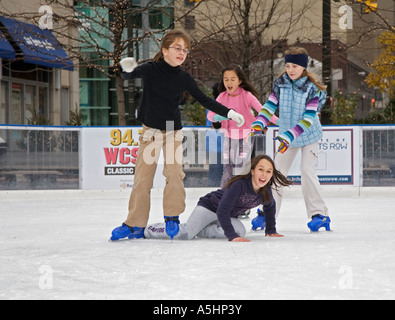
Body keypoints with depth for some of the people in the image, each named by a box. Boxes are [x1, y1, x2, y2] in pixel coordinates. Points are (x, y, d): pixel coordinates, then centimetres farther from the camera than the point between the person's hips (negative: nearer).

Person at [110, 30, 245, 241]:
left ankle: (172, 216, 1)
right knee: (142, 177, -1)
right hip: (150, 130, -1)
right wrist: (128, 69, -50)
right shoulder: (151, 70, -11)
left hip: (173, 132, 1)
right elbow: (128, 77, -26)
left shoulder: (184, 78, -4)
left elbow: (204, 100, 5)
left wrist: (229, 113, 0)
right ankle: (135, 225, 5)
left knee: (174, 173, -15)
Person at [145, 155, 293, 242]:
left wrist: (271, 231, 10)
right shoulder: (239, 184, -33)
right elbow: (222, 210, -38)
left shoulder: (266, 191, -13)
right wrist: (232, 236, -45)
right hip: (210, 208, -6)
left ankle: (199, 230, -8)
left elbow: (270, 207, 12)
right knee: (186, 234, -25)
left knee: (240, 231, -26)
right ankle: (153, 229, 4)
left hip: (230, 216, 6)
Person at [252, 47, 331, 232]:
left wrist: (290, 135, -34)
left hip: (309, 136, -5)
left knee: (307, 170, -16)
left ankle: (319, 214, -11)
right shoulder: (280, 84, -6)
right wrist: (258, 124, -24)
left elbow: (309, 117, -25)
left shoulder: (312, 88, -19)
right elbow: (270, 105, -7)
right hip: (287, 136, 5)